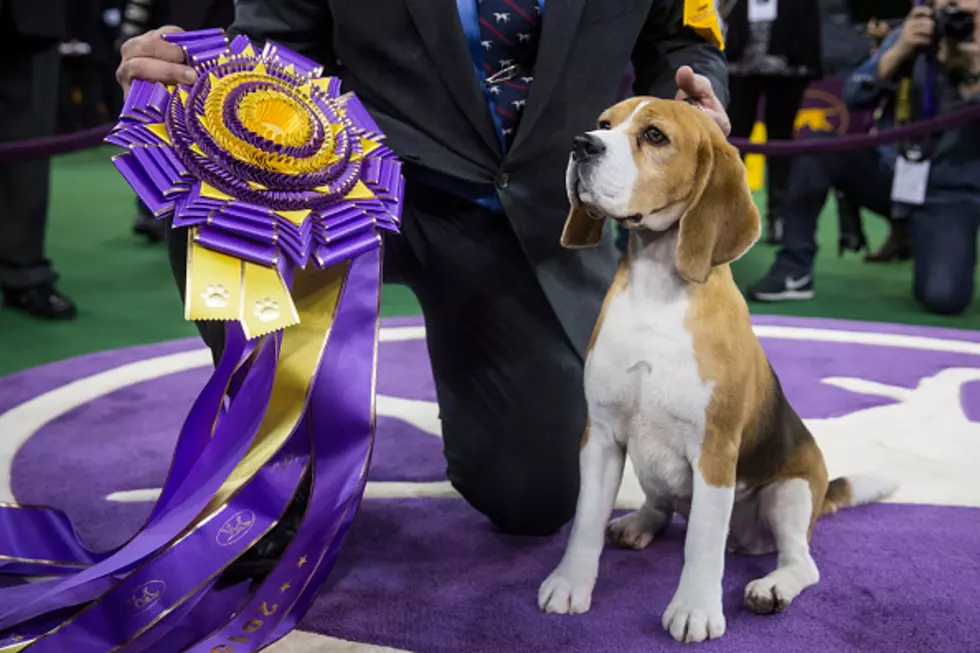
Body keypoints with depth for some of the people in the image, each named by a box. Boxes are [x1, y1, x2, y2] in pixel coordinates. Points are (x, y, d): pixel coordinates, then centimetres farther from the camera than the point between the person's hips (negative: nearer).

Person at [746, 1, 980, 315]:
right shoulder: (917, 37, -4)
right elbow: (855, 96, -13)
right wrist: (900, 50, -27)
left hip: (949, 197, -3)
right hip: (889, 173, 3)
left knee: (942, 297, -28)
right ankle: (794, 270, -13)